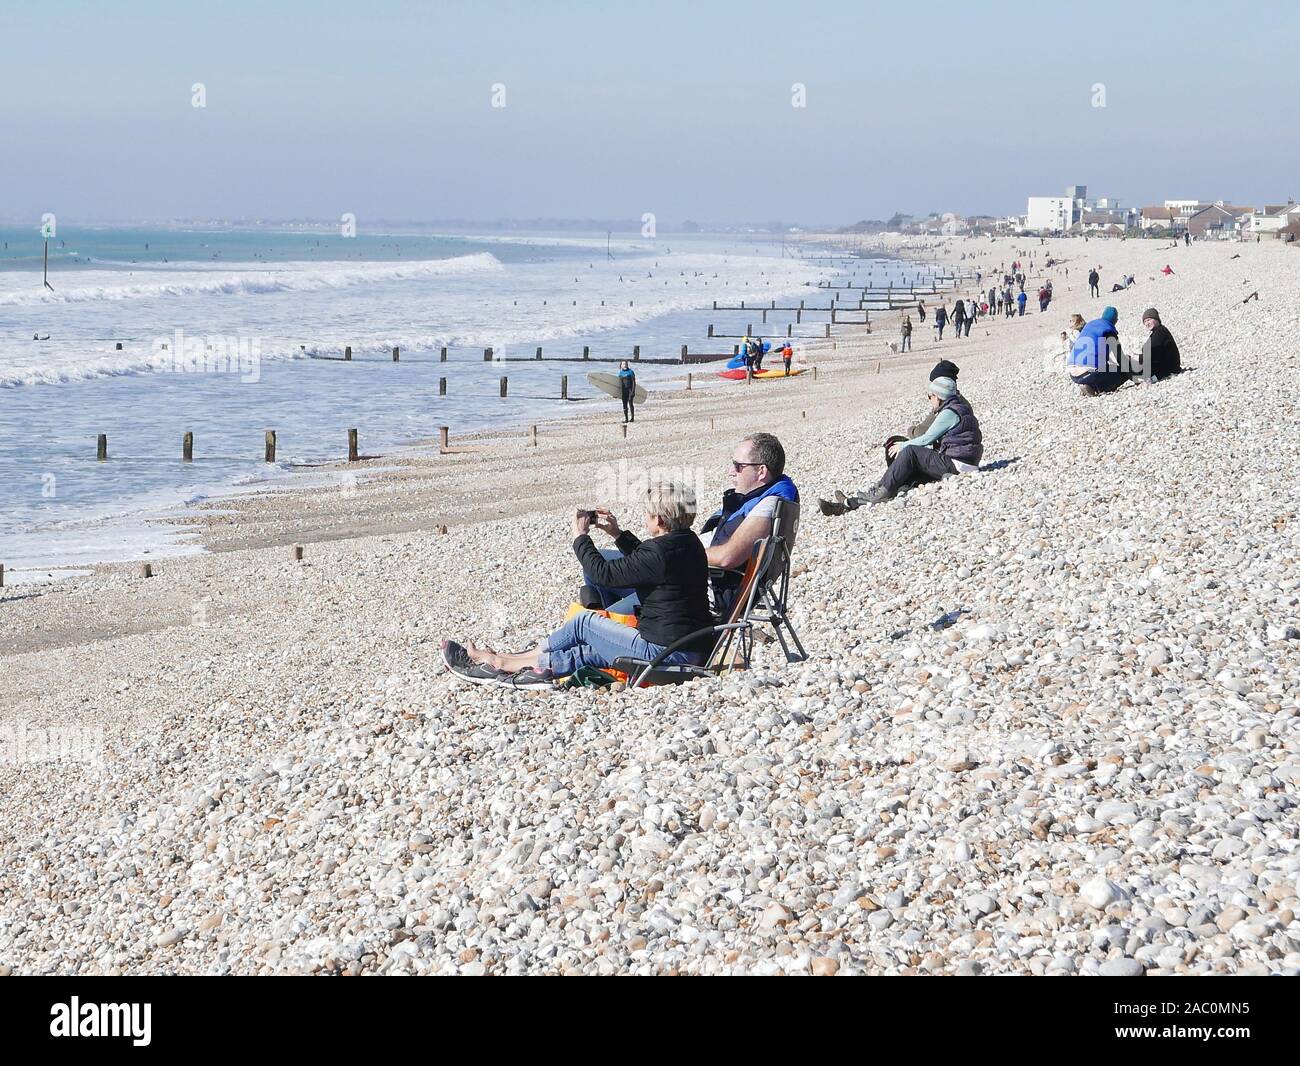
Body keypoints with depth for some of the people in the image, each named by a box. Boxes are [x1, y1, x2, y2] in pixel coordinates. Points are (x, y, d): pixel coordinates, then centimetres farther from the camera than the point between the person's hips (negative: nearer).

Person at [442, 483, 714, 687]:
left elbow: (604, 572, -14)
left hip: (663, 652, -9)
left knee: (584, 623, 4)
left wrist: (580, 535, -1)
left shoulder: (660, 552, -21)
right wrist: (618, 534, 24)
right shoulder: (689, 542, 9)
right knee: (587, 652, 11)